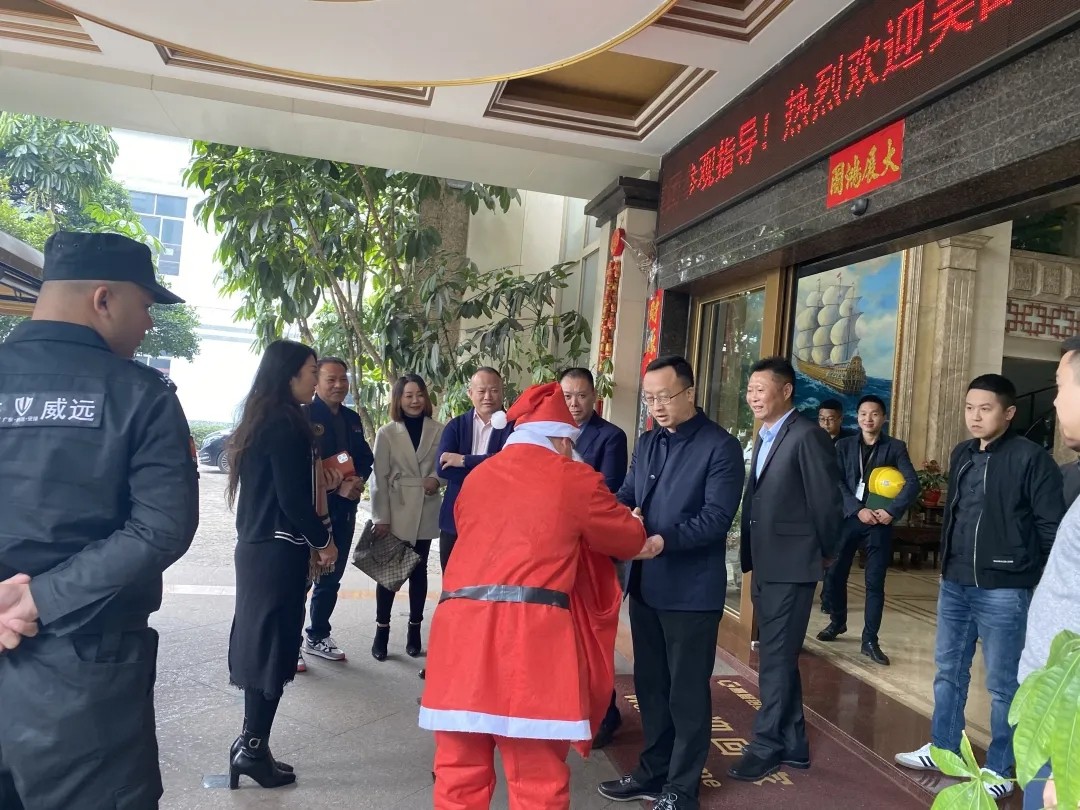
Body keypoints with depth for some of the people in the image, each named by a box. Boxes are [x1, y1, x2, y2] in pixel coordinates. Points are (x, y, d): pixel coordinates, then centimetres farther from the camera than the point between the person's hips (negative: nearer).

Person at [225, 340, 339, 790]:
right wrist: (323, 540, -6)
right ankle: (253, 748, 10)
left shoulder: (259, 420, 11)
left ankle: (250, 743, 22)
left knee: (258, 640, 13)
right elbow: (293, 499, -18)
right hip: (280, 550, -9)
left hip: (257, 545, 9)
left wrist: (322, 479, 15)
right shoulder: (286, 423, -17)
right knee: (273, 643, 0)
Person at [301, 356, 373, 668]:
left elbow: (366, 458, 13)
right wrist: (337, 487, -20)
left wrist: (358, 480, -9)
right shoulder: (303, 415, -10)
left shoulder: (352, 419, 12)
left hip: (344, 510, 7)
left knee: (331, 578, 16)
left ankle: (317, 636, 30)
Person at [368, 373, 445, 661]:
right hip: (396, 512, -1)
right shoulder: (386, 433, -1)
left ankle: (414, 629, 21)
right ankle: (382, 630, 13)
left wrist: (438, 479, -12)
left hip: (426, 512, 1)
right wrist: (380, 517, -7)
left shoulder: (439, 431, 0)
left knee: (419, 570, 10)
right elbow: (379, 478, -3)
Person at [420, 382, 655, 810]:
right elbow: (629, 537, 19)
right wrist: (648, 543, 42)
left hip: (461, 626, 5)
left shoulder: (477, 476, 20)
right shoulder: (575, 478, 7)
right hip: (531, 632, -5)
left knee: (460, 769, 14)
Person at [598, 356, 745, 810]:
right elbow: (627, 494, 7)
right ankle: (652, 772, 34)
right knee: (650, 683, 18)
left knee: (687, 690, 7)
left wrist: (663, 540, -29)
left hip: (692, 590, -7)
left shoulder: (721, 447, -11)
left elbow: (716, 517, -19)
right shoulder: (648, 442, 11)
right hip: (645, 584, 7)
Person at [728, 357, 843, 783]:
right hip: (764, 565, 9)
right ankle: (791, 745, 28)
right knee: (777, 657, 16)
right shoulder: (765, 438, 14)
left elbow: (827, 501, -14)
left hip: (790, 566, -9)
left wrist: (826, 553, -3)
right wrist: (752, 556, 11)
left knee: (777, 658, 0)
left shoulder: (807, 436, -14)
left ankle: (767, 746, 12)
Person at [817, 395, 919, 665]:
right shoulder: (844, 446, 6)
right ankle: (838, 621, 30)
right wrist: (858, 510, -15)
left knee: (875, 583, 1)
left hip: (879, 523, -1)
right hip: (848, 518, 1)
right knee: (834, 575, 6)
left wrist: (892, 511, -18)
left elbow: (912, 483, -6)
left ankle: (870, 640, 10)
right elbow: (836, 483, -3)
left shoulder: (895, 447, 3)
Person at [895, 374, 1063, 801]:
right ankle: (943, 749, 31)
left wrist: (1036, 576, -4)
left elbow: (1052, 526, -8)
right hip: (955, 584, 7)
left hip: (1004, 590, -6)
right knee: (948, 671, 16)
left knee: (1003, 683, 6)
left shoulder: (1032, 458, -11)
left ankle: (999, 770, 21)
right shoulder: (961, 455, 8)